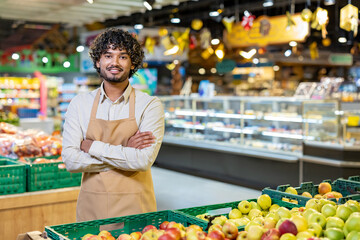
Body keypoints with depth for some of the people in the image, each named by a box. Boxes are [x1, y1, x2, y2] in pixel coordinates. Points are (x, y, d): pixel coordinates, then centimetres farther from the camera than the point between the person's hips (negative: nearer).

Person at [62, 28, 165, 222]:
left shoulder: (150, 105, -6)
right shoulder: (80, 104, 2)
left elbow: (144, 160, -18)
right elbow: (70, 160, -7)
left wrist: (92, 146, -12)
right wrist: (124, 151, -13)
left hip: (135, 208, -2)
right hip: (91, 207, 2)